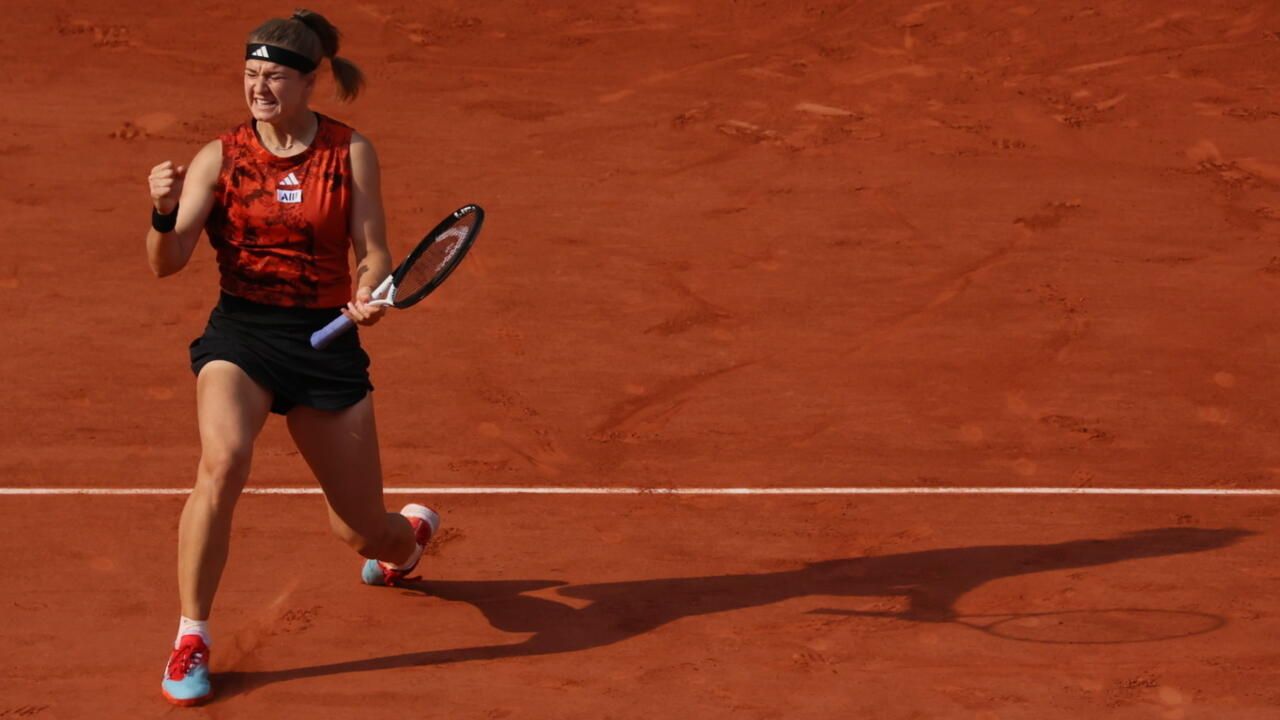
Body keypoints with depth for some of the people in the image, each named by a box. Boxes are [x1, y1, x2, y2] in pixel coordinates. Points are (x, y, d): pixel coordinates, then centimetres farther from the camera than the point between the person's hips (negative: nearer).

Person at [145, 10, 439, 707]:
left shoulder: (350, 152, -1)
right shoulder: (220, 157, -2)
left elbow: (373, 251, -2)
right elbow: (167, 263, -8)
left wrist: (369, 292, -24)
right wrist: (163, 213, -30)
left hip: (326, 339, 1)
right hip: (240, 334, -1)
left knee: (364, 529, 9)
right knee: (222, 461, -32)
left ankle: (408, 535, 51)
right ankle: (189, 642, -20)